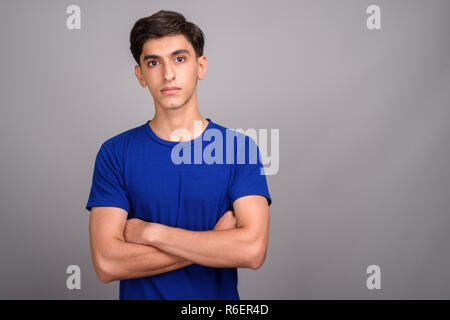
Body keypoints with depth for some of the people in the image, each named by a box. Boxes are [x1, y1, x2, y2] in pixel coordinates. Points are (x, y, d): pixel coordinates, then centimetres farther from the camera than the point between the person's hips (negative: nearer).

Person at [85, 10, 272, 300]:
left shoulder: (240, 147, -9)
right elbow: (107, 263, -17)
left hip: (220, 295, 0)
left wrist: (149, 231, -18)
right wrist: (214, 242, -19)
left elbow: (253, 251, -21)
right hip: (139, 294, 0)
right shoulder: (115, 152, -9)